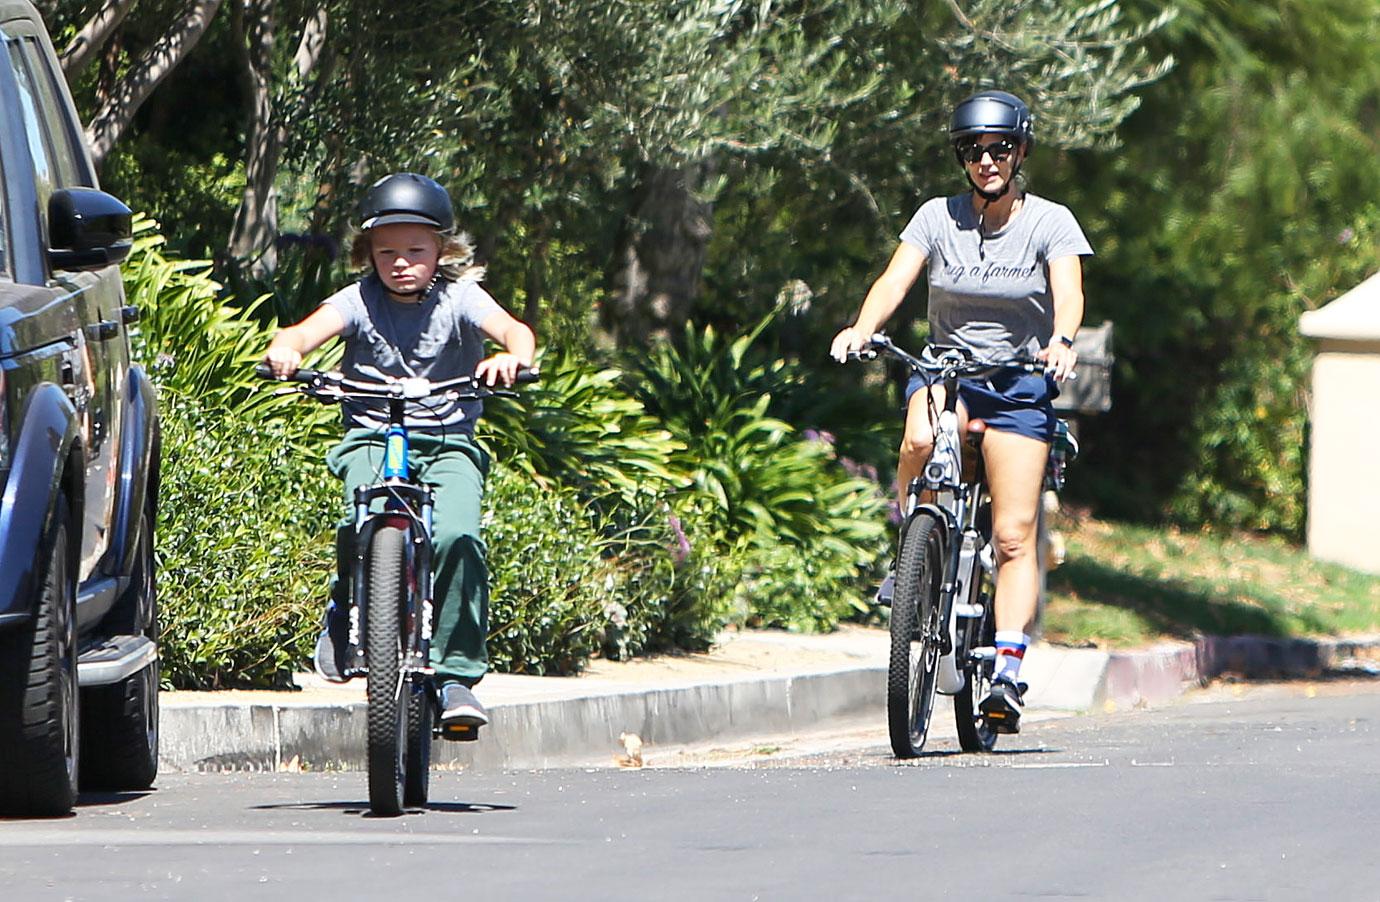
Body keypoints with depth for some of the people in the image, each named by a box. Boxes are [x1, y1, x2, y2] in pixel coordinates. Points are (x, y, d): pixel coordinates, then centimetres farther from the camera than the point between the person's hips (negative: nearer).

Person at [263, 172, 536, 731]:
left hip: (449, 443, 0)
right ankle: (344, 612, 0)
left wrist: (514, 357, -41)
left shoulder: (458, 298, 0)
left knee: (457, 537, -26)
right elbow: (308, 330, -15)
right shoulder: (359, 301, 1)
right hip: (370, 438, 0)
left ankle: (456, 674, -14)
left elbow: (511, 328, -17)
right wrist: (285, 350, -39)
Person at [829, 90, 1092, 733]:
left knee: (1013, 537, -9)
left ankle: (1008, 677, -9)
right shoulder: (938, 217, 0)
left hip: (1020, 383, -1)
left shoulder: (1050, 223, -4)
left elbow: (1069, 293, -19)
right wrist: (863, 327, -33)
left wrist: (1062, 341, -42)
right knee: (920, 442, -36)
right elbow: (895, 279, -12)